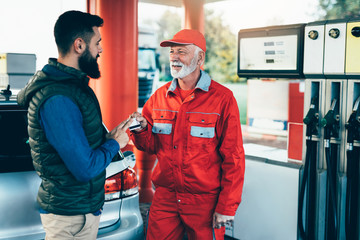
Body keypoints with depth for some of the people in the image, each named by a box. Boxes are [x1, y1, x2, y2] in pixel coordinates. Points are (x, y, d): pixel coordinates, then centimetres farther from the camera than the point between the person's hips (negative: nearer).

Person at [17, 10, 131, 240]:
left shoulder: (72, 83, 7)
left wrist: (107, 137, 1)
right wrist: (114, 143, -10)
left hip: (85, 204, 10)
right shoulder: (58, 99, -26)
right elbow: (85, 169, -26)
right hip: (70, 215, -9)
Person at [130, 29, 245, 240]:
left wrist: (226, 207, -12)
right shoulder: (160, 96, 5)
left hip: (205, 201, -3)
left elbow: (234, 158, -10)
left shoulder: (222, 98, -9)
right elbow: (152, 145, 10)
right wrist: (141, 131, -12)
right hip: (165, 198, 4)